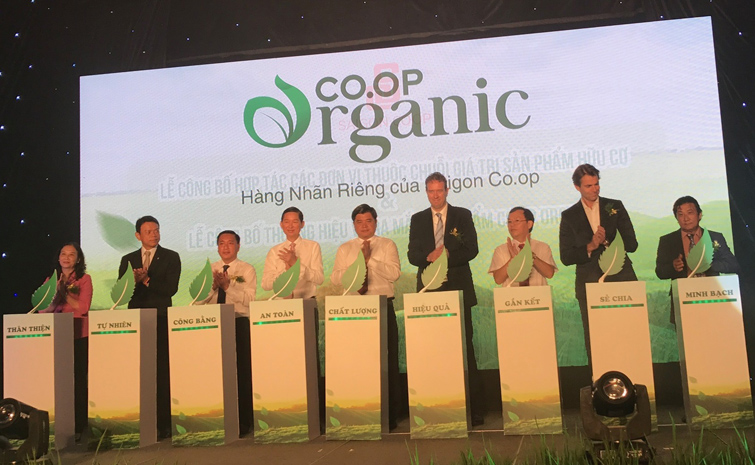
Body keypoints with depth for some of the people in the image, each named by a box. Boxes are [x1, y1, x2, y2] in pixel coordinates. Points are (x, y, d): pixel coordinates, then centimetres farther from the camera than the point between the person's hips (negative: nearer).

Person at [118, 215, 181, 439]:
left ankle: (163, 423, 1)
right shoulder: (128, 259, 15)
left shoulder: (171, 257, 6)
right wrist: (134, 281, -13)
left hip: (161, 321, -3)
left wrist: (146, 280, -12)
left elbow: (171, 288, -6)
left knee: (162, 372, -4)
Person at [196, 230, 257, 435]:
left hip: (239, 323, -3)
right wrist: (214, 286, -14)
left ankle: (243, 420, 10)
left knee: (242, 373, 0)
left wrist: (227, 286, -20)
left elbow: (249, 299, -12)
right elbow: (201, 298, 2)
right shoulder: (210, 270, 12)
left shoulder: (247, 270, 1)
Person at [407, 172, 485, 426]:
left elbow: (471, 250, -1)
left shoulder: (463, 216, 8)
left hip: (458, 289, -2)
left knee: (464, 347, -3)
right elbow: (412, 255, 6)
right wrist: (429, 257, -14)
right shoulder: (417, 220, 13)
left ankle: (475, 408, 2)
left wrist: (447, 255, -16)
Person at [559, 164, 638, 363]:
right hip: (589, 283, -1)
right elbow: (566, 257, 2)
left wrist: (606, 242, -11)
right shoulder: (569, 216, 6)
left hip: (620, 279, 1)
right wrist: (590, 246, -13)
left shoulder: (615, 206, 10)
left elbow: (631, 244, 6)